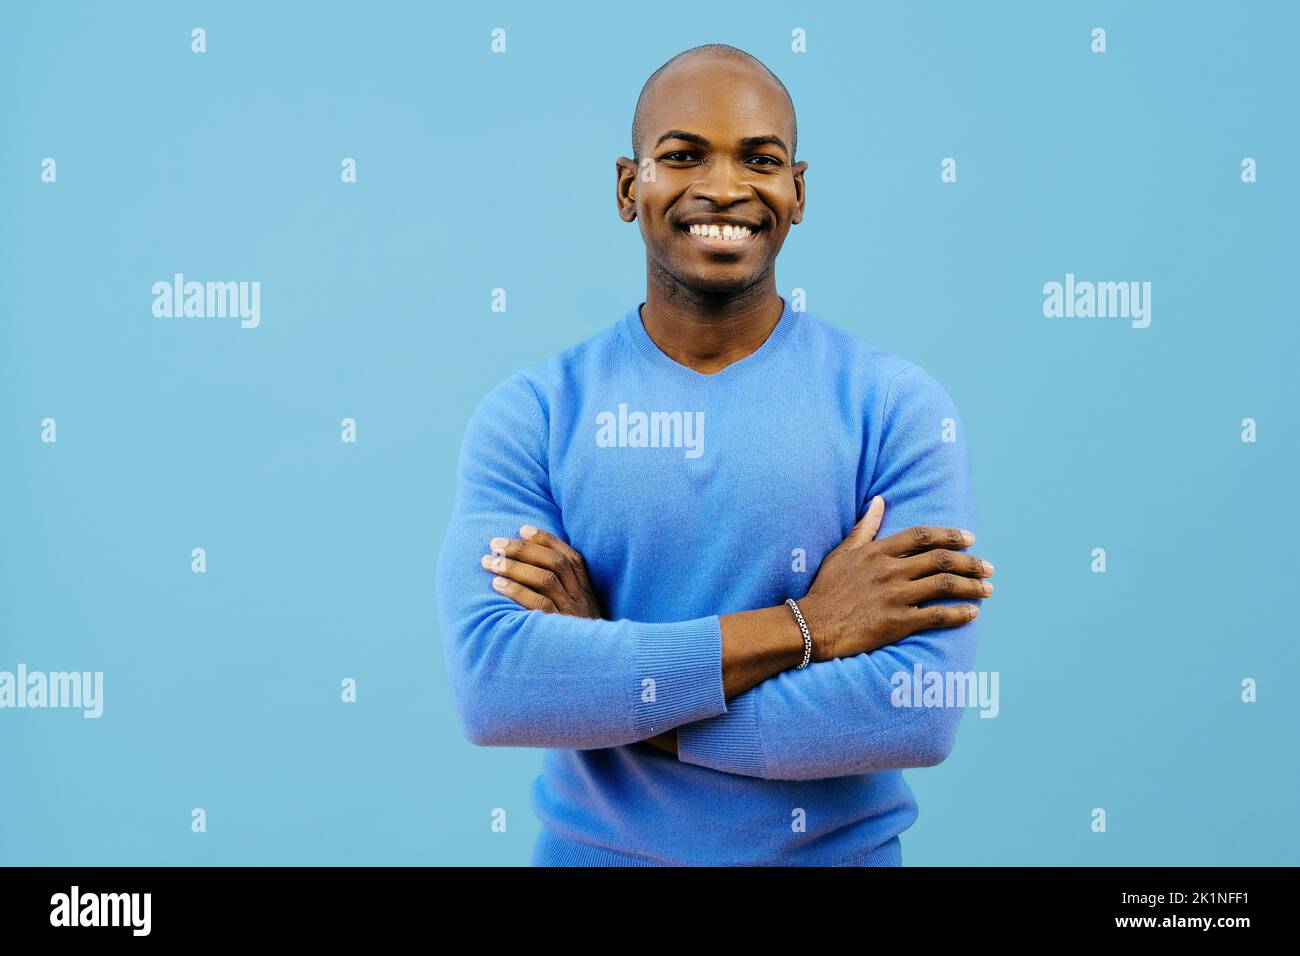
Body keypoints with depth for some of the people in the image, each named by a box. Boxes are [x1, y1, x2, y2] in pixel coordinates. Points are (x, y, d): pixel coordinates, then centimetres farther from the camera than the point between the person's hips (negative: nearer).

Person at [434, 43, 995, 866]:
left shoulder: (898, 405, -11)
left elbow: (921, 714, -20)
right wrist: (801, 627, -24)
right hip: (593, 846, 1)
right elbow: (489, 685, -21)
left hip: (838, 849, 0)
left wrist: (605, 685, -20)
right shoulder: (529, 414, -9)